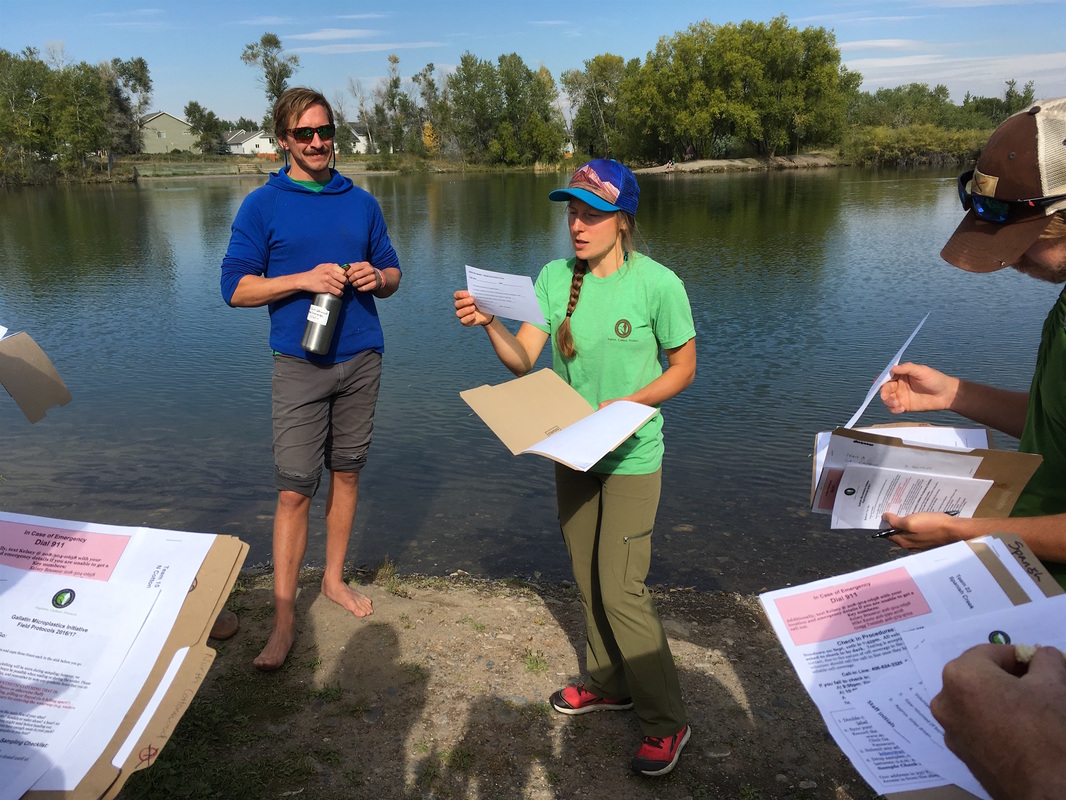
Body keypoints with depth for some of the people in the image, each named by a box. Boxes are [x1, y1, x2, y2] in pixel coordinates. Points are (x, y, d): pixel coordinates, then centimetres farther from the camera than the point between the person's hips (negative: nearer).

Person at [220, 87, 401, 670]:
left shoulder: (361, 202, 11)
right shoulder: (263, 205, 0)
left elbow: (391, 274, 16)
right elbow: (236, 288, -4)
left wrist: (376, 277, -7)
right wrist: (304, 279, -16)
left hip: (361, 359, 4)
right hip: (300, 364, -3)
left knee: (346, 473, 12)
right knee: (294, 490, -4)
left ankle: (334, 578, 30)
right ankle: (283, 616, 6)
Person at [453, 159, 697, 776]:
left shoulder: (658, 284, -15)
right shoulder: (555, 278, -2)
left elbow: (683, 367, -6)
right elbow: (522, 360, -6)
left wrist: (625, 405, -20)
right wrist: (489, 323, -25)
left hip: (632, 457, -5)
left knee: (621, 591, -5)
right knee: (589, 580, 17)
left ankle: (667, 721, 15)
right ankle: (610, 684, 38)